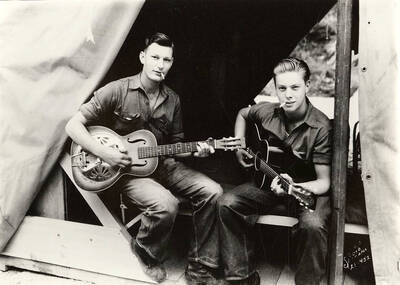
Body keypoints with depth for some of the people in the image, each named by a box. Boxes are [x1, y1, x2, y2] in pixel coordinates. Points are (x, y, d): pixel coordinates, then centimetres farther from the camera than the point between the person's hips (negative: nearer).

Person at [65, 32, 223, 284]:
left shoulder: (172, 100, 5)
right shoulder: (118, 91, -11)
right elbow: (74, 125, -11)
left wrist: (195, 151, -7)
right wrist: (105, 153, -22)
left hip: (160, 163, 6)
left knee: (212, 191, -11)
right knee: (166, 204, -32)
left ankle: (196, 263, 3)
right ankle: (147, 254, 2)